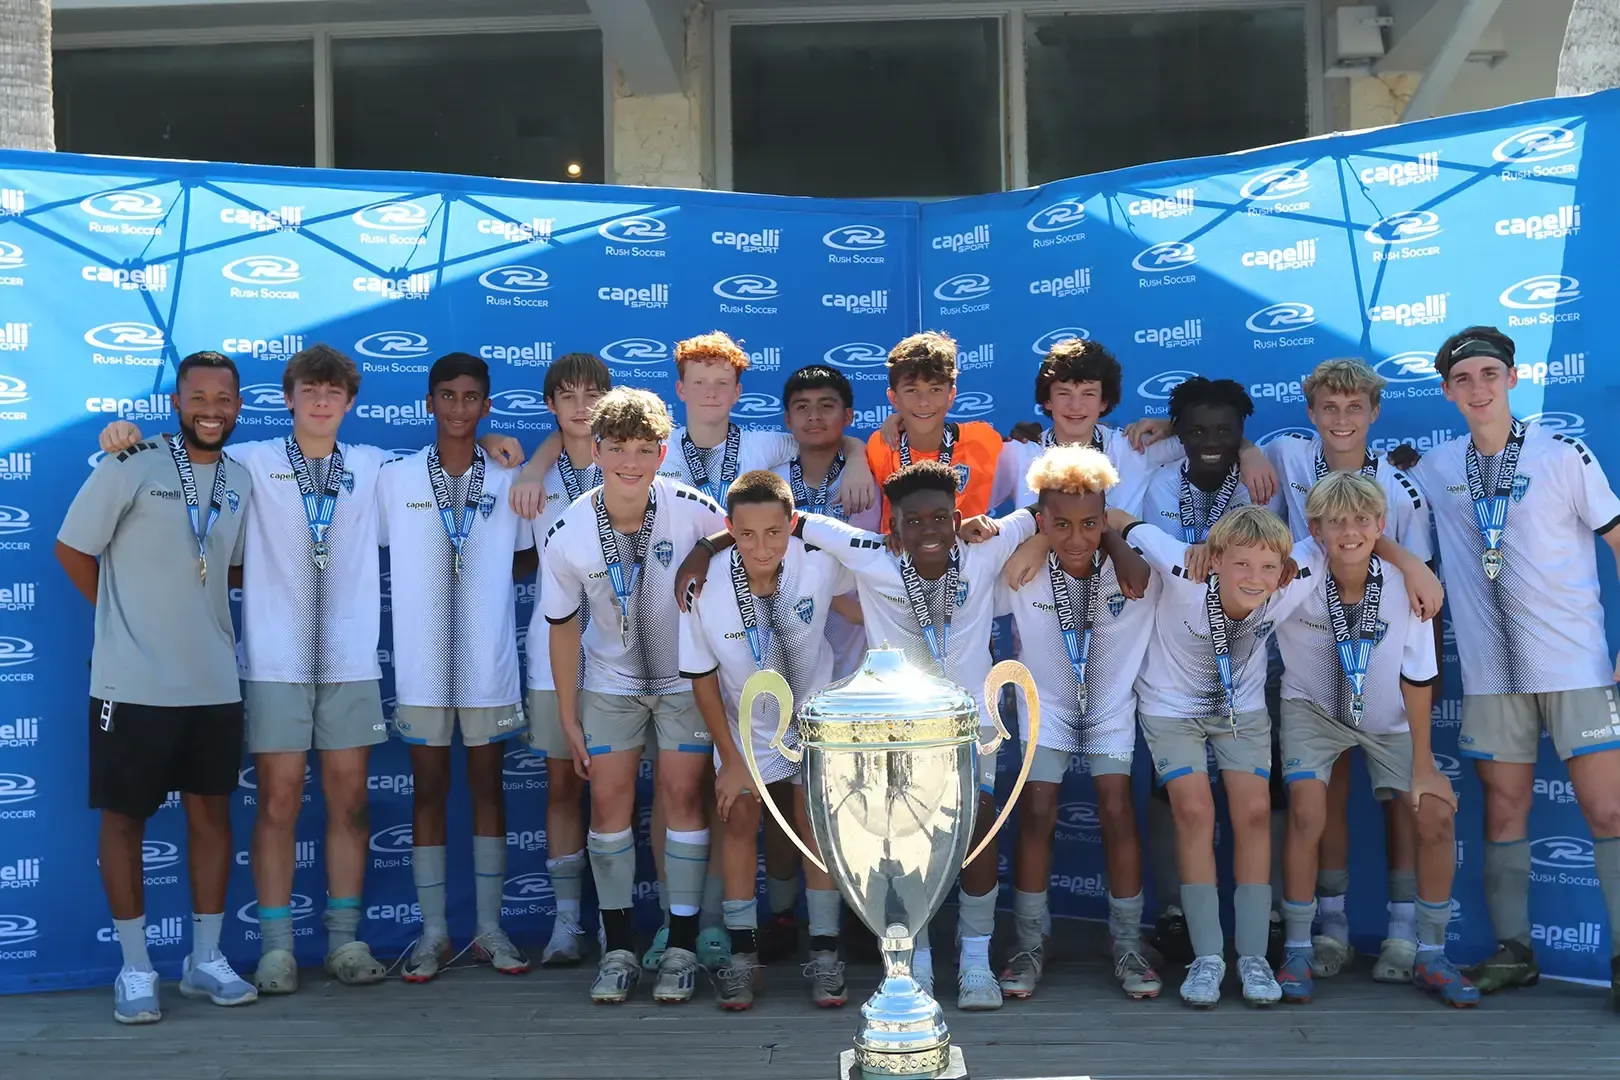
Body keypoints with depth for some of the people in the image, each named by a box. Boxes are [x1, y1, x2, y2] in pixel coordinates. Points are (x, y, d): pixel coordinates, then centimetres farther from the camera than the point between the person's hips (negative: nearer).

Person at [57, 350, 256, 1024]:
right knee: (124, 818, 3)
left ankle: (206, 960, 21)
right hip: (133, 683, -5)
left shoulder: (241, 480, 8)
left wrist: (187, 606, 8)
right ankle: (135, 970, 14)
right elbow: (72, 549, -2)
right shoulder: (131, 466, -8)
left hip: (215, 683, 5)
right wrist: (125, 615, 4)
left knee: (212, 812, 9)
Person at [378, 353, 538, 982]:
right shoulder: (395, 479, 2)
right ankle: (433, 932, 12)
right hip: (422, 661, -1)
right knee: (428, 789, 4)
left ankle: (490, 928, 15)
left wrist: (485, 574, -2)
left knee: (488, 786, 7)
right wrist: (424, 578, -4)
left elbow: (527, 559, 13)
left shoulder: (509, 482, 5)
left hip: (489, 659, 1)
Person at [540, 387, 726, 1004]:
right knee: (608, 798, -1)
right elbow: (563, 627, -5)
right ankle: (619, 949, 10)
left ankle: (682, 947, 6)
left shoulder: (691, 509, -22)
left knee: (683, 794, -4)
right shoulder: (566, 537, -16)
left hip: (687, 676, -1)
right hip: (612, 680, 1)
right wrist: (568, 719, -1)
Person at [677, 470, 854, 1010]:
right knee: (739, 820, 2)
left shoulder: (820, 562, -30)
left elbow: (854, 596, -3)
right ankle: (742, 955, 13)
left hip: (813, 714, 0)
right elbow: (702, 677, -15)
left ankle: (824, 954, 10)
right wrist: (730, 759, -9)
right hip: (745, 724, 0)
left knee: (816, 822, 1)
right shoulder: (704, 586, -29)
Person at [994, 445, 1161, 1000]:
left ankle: (1127, 945, 7)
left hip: (1111, 704, 0)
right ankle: (1030, 945, 9)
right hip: (1045, 702, 0)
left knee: (1117, 811, -7)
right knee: (1036, 815, -5)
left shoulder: (1132, 567, -23)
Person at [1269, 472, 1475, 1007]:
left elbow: (1417, 678, -13)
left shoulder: (1404, 586, -24)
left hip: (1388, 719, 2)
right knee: (1307, 813, -19)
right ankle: (1298, 953, -2)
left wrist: (1423, 763, -9)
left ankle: (1431, 957, 10)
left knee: (1436, 817, -8)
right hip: (1313, 708, -2)